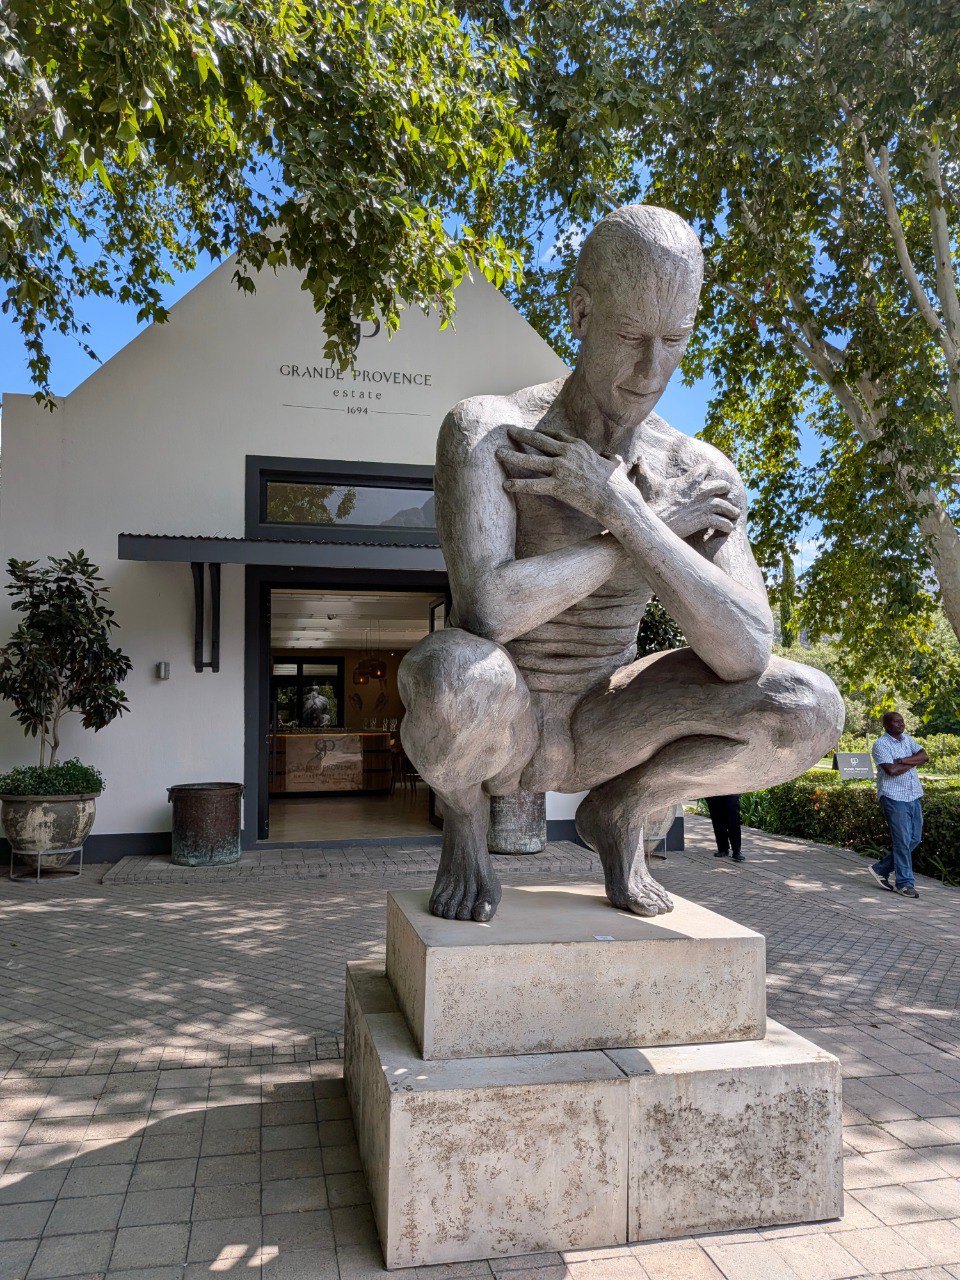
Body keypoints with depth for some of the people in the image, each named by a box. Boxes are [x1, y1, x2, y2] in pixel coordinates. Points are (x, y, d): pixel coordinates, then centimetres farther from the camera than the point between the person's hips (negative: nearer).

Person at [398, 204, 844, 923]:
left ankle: (619, 810, 6)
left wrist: (616, 507, -26)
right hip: (493, 730, -2)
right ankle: (463, 811, -3)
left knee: (811, 708, -19)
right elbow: (486, 610, -34)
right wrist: (655, 529, -23)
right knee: (453, 668, -40)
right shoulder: (486, 431, -19)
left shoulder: (700, 476, -8)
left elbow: (747, 655, -20)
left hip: (597, 730, 3)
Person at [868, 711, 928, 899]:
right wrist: (914, 762, -6)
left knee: (914, 839, 10)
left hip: (913, 797, 8)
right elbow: (892, 770, -20)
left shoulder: (907, 739, 14)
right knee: (902, 841, -6)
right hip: (894, 797, -8)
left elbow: (925, 757, 2)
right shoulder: (881, 744, -8)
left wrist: (903, 760, -13)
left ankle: (880, 869, 20)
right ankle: (904, 883, 4)